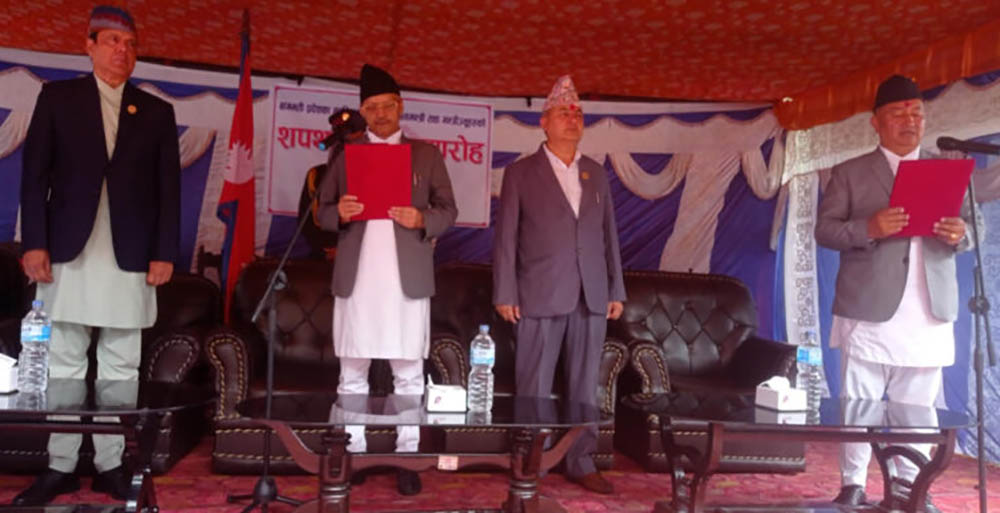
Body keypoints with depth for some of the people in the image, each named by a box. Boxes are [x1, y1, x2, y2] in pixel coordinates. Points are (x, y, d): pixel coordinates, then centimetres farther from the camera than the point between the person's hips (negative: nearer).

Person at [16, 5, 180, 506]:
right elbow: (34, 175, 4)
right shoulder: (57, 97, 8)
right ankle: (60, 466, 15)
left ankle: (110, 465, 14)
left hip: (130, 258, 1)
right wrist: (34, 243, -6)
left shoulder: (157, 112, 10)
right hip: (68, 252, 0)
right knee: (64, 364, 5)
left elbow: (168, 187, 6)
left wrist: (164, 253, -2)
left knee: (120, 367, 5)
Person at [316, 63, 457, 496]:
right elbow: (323, 213, 9)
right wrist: (340, 213, -13)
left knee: (409, 374, 2)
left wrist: (421, 220, -14)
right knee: (352, 373, 6)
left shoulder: (427, 154, 9)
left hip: (408, 279, -1)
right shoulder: (345, 155, 11)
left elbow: (448, 211, 6)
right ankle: (351, 453, 17)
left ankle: (406, 457, 11)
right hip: (356, 279, 1)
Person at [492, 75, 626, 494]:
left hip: (592, 297, 4)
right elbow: (506, 236, -1)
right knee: (533, 389, 2)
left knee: (585, 387, 9)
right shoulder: (521, 173, 3)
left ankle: (581, 462, 21)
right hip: (540, 297, -3)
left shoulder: (596, 173, 14)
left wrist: (616, 290, 10)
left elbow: (608, 235, 14)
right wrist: (504, 294, -7)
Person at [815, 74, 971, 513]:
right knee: (858, 403, 2)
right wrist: (868, 228, -20)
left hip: (929, 313, 3)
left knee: (918, 407, 9)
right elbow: (824, 230, -2)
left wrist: (960, 234, -11)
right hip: (870, 310, -3)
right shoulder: (849, 173, 4)